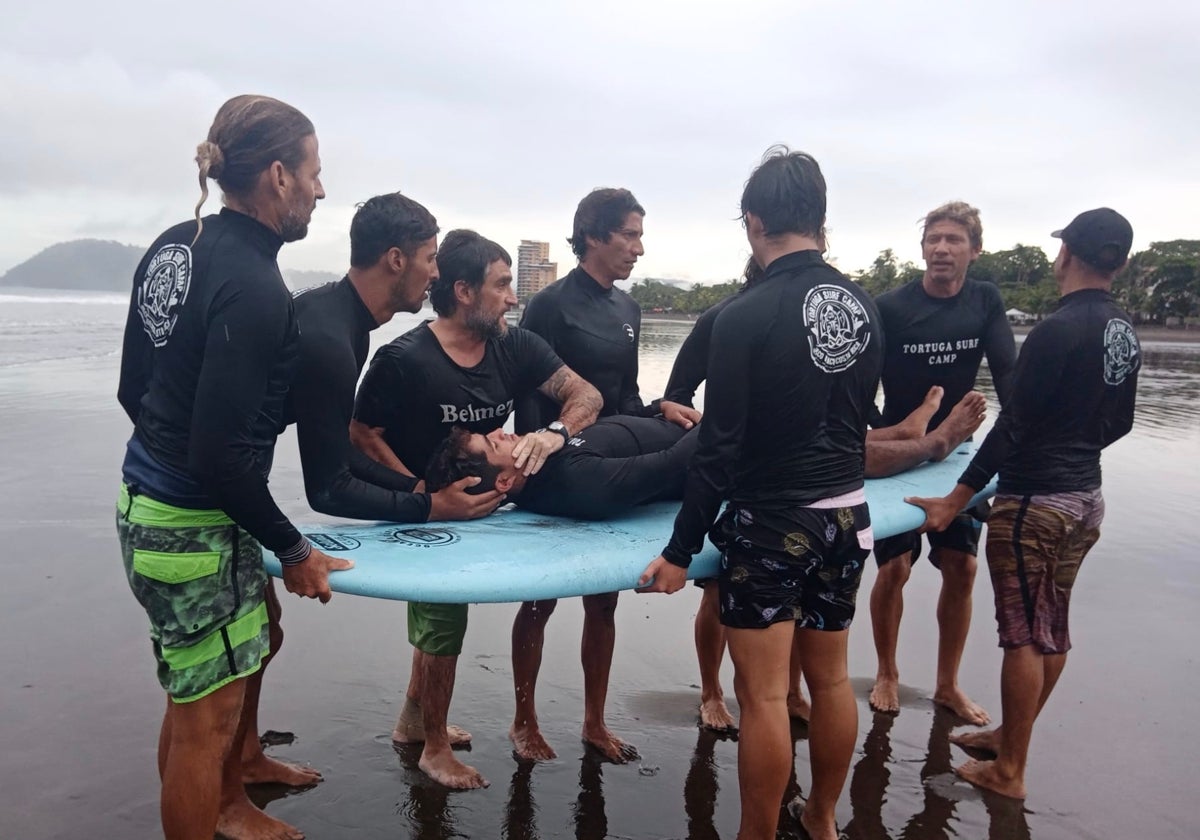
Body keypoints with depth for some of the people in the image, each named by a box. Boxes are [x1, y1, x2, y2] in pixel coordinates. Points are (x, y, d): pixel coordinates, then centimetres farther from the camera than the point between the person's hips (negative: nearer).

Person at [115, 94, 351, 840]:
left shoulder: (175, 246, 3)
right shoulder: (253, 288, -24)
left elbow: (134, 386, 11)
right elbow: (222, 454, -25)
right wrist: (291, 547, -14)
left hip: (147, 494, 10)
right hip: (194, 526, -10)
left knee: (260, 629, 28)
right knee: (203, 712, 6)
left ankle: (241, 763, 50)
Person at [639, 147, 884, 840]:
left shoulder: (746, 316, -17)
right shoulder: (866, 307, 2)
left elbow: (721, 450, -16)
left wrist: (681, 551, -8)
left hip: (771, 525, -7)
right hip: (849, 517, 7)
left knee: (763, 696, 4)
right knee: (831, 677, 18)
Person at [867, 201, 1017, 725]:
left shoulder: (985, 302, -2)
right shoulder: (891, 308, -13)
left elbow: (1007, 373, -6)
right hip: (897, 452, -3)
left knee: (961, 569, 5)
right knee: (895, 568, -2)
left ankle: (947, 685, 22)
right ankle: (886, 675, 21)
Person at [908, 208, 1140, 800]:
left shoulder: (1057, 330, -18)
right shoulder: (1125, 333, 7)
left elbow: (1013, 425, -20)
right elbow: (1119, 422, 17)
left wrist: (956, 500, -17)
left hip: (1035, 501, -8)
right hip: (1085, 497, 9)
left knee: (1024, 632, 0)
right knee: (1052, 627, 16)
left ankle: (1008, 771, 11)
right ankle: (1011, 736, 32)